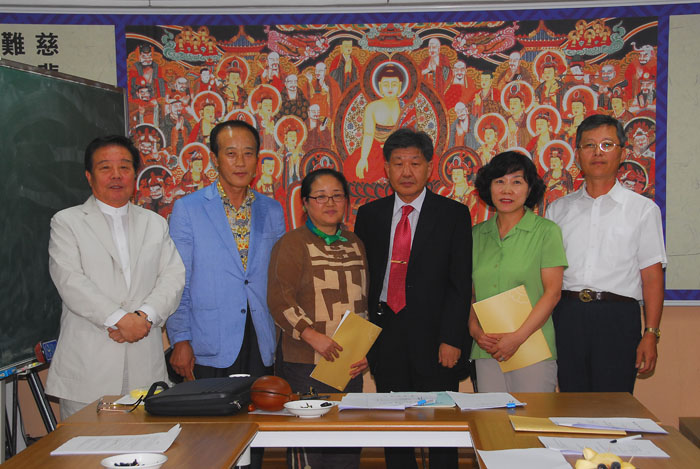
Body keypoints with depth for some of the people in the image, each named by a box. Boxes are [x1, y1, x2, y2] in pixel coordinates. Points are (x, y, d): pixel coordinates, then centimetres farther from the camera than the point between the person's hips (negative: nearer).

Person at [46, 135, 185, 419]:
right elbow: (70, 281, -7)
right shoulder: (67, 222, 6)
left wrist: (144, 316, -11)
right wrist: (120, 319, -15)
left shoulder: (156, 224, 17)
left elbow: (173, 277, 6)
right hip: (88, 363, -2)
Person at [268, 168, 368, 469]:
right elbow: (279, 299, -12)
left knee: (348, 445, 9)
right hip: (305, 365, -5)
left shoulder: (355, 244, 15)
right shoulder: (292, 244, -3)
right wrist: (312, 335, -23)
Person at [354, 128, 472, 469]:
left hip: (434, 338, -2)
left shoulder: (453, 215, 0)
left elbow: (460, 283, -4)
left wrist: (451, 339, -11)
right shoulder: (369, 215, 8)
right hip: (385, 335, 3)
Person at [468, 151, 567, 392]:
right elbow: (470, 292, 13)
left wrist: (518, 337, -13)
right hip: (487, 350, 3)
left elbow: (552, 292, -6)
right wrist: (474, 329, -5)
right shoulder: (477, 234, 11)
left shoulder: (546, 231, 0)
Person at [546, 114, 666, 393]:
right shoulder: (558, 209, 14)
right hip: (566, 315, 2)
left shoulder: (643, 209, 7)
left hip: (617, 317, -2)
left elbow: (652, 277, 2)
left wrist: (651, 334, -6)